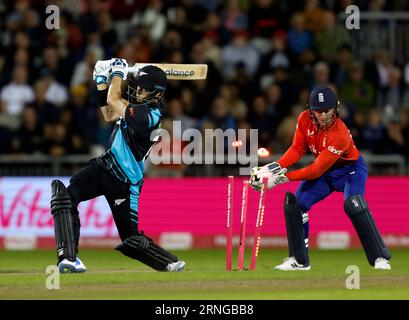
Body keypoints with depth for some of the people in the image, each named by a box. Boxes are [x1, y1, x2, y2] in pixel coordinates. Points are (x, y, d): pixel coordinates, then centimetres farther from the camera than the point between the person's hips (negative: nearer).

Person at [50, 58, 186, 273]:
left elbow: (113, 100, -18)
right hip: (104, 166, 8)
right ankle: (68, 257, -23)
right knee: (64, 193, -15)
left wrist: (118, 72, -3)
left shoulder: (149, 115, -20)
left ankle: (173, 265, 18)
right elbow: (109, 115, 22)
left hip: (125, 183, -8)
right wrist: (102, 81, 16)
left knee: (132, 241, -4)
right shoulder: (141, 107, 8)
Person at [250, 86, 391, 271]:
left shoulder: (340, 134, -35)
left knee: (353, 204, -33)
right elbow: (297, 149, -8)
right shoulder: (305, 119, -17)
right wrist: (276, 167, -25)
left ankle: (380, 258, -27)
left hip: (350, 169, -7)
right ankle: (299, 260, 7)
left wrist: (284, 177, -35)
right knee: (294, 204, -6)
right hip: (325, 172, 7)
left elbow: (317, 170, -33)